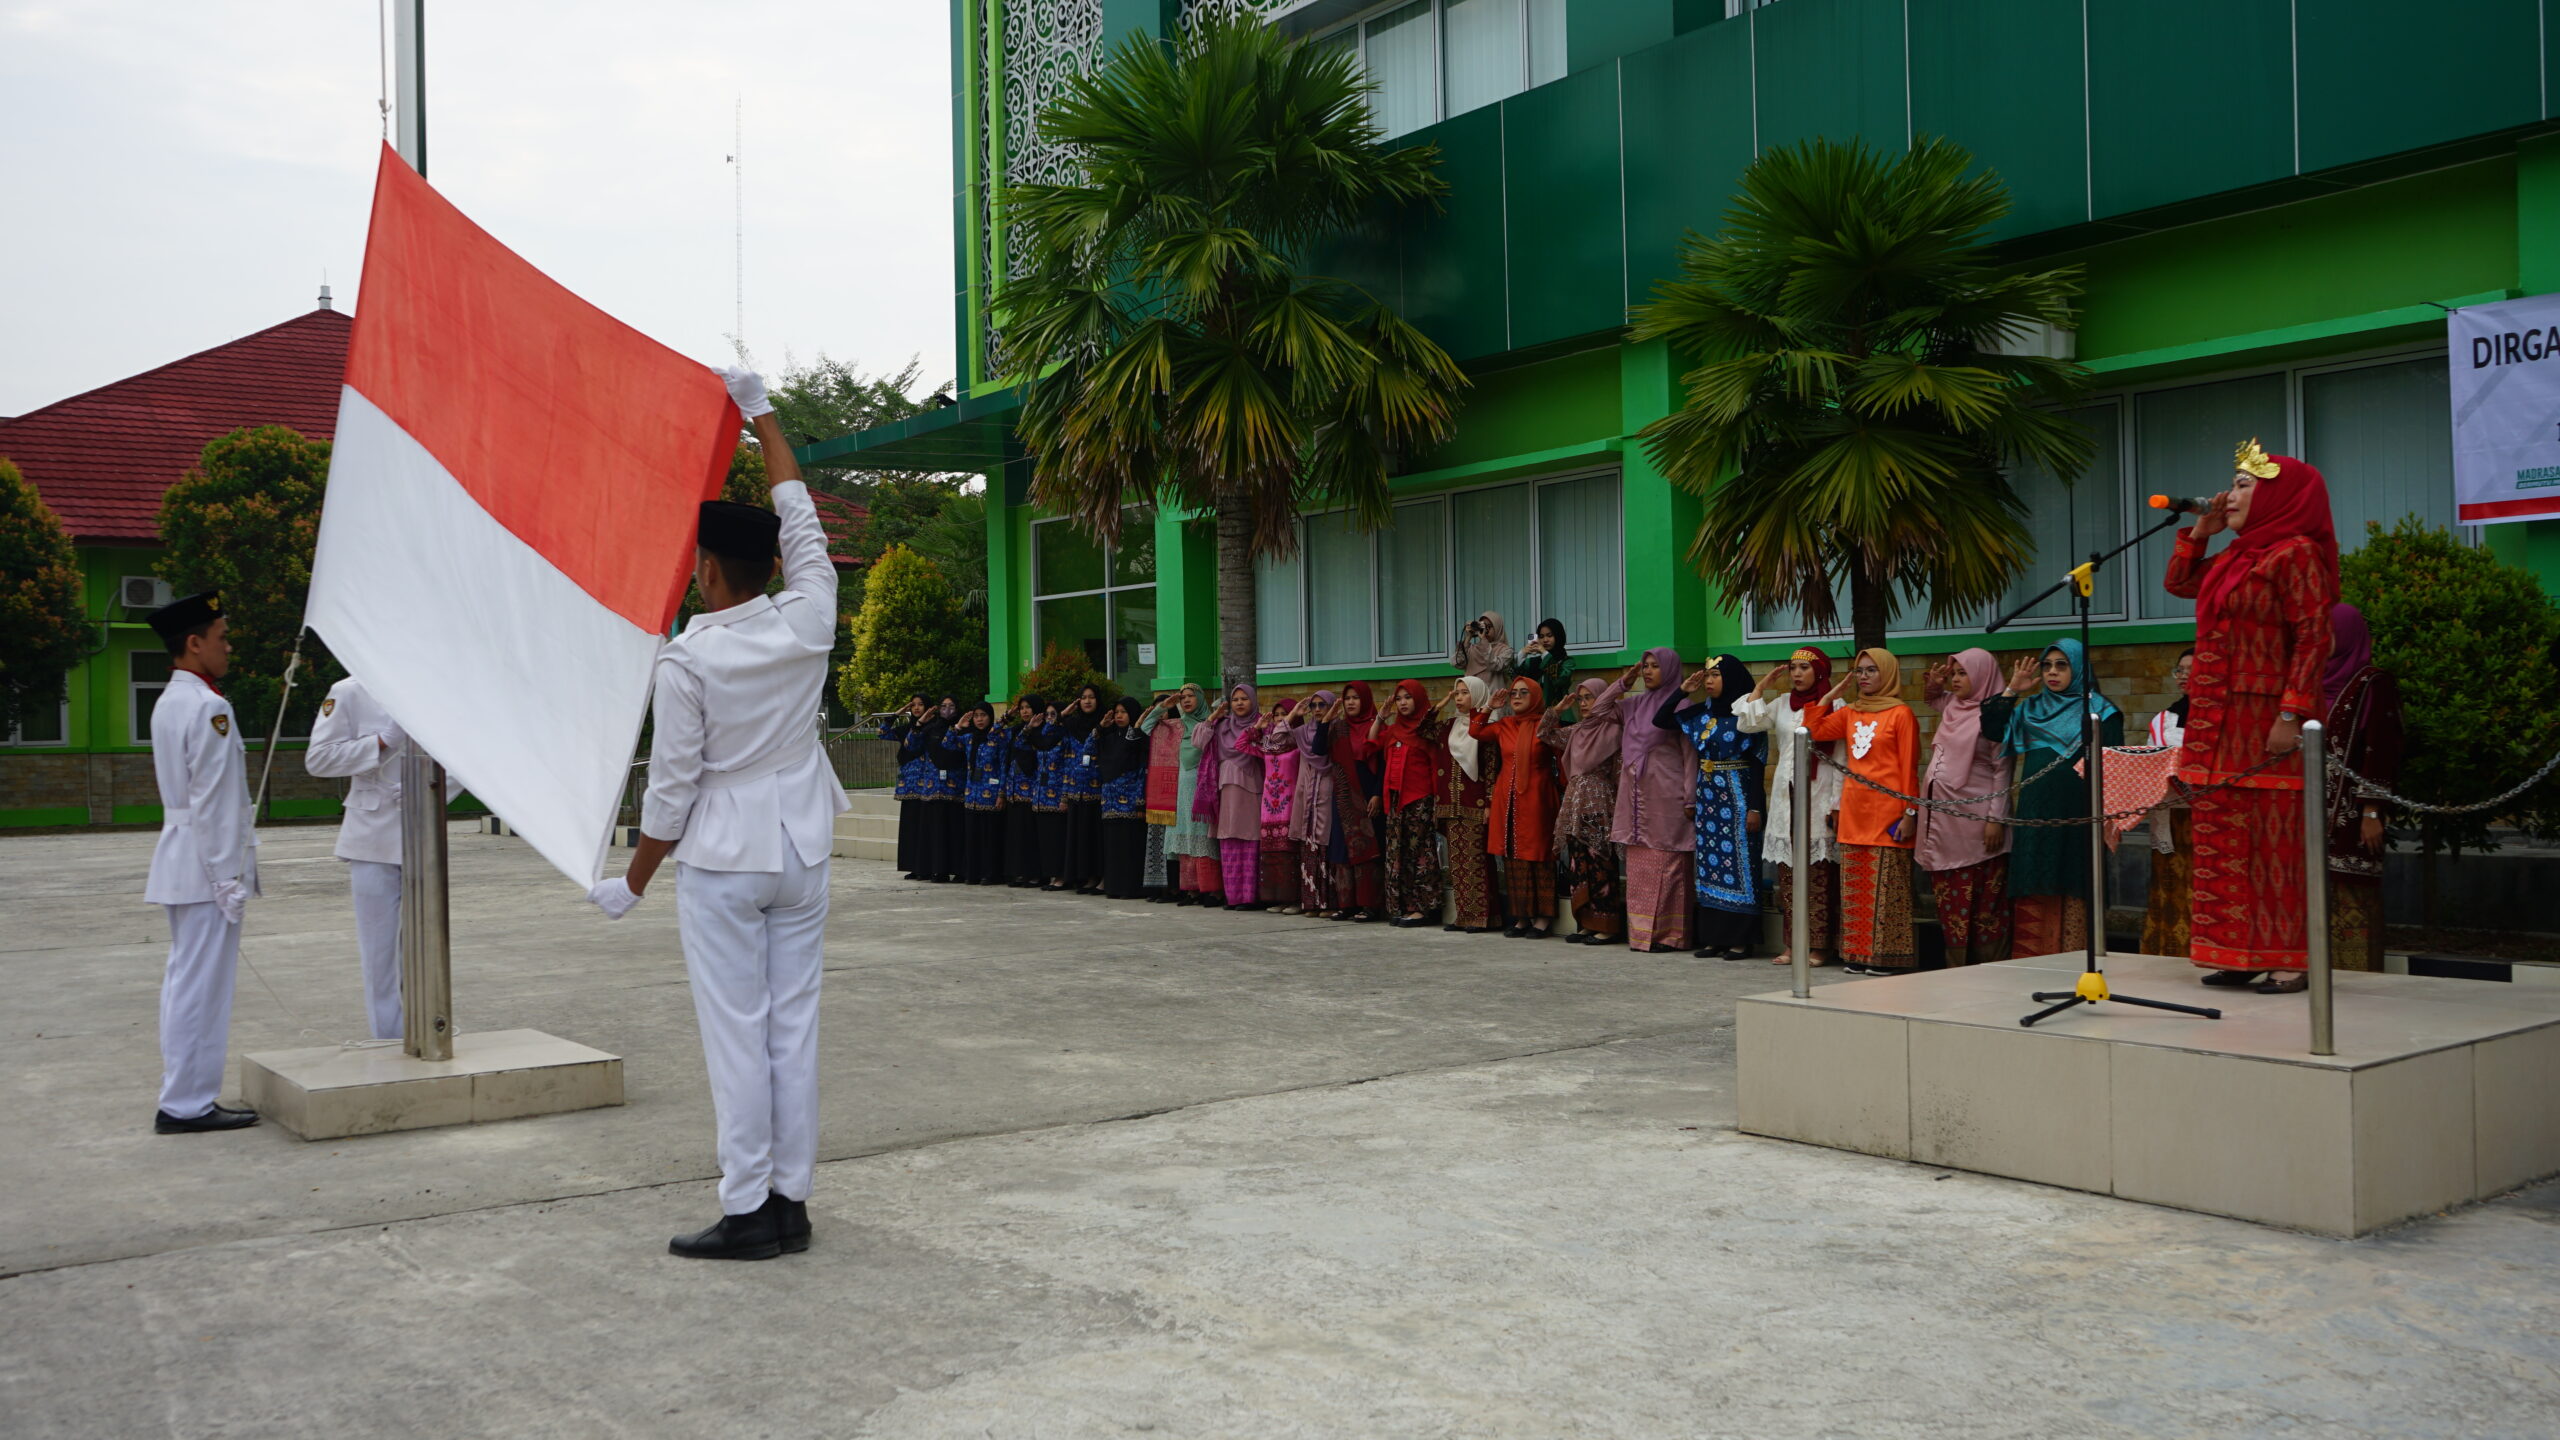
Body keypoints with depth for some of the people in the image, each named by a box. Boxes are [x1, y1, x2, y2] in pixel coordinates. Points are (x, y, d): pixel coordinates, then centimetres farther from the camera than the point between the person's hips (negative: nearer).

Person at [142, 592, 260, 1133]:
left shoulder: (169, 702, 15)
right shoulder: (208, 708, -16)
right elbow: (215, 802, -18)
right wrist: (230, 878, -17)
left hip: (179, 860, 10)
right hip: (207, 862, -10)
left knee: (184, 980, 13)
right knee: (203, 983, -5)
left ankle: (183, 1097, 20)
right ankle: (188, 1104, 0)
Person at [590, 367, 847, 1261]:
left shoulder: (687, 660, -13)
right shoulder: (809, 622, -3)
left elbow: (672, 787, -10)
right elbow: (799, 517, 12)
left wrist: (632, 881, 3)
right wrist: (760, 413, 22)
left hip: (722, 863, -5)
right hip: (801, 855, 5)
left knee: (737, 1036, 0)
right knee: (793, 1029, 8)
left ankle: (748, 1212, 3)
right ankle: (790, 1202, 13)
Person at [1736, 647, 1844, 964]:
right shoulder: (1782, 703, 13)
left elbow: (1840, 759, -6)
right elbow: (1746, 723, 8)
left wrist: (1837, 803, -10)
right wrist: (1762, 686, 8)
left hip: (1818, 797, -5)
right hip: (1785, 795, 5)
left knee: (1819, 874, -5)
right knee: (1788, 873, 5)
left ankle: (1818, 945, 0)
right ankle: (1793, 944, 10)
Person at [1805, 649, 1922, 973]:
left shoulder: (1901, 714, -3)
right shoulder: (1849, 712, 15)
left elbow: (1909, 766, -6)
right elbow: (1813, 730, 5)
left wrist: (1910, 812, -11)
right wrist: (1831, 695, 9)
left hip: (1887, 812, -6)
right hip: (1853, 811, 6)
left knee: (1885, 887, -4)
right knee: (1854, 886, 7)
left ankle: (1885, 956, 0)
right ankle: (1857, 954, 12)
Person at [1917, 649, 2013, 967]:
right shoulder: (1952, 708, 13)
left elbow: (2002, 770, -11)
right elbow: (1928, 696, 36)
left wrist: (1996, 819, -17)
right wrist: (1934, 682, 13)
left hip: (1974, 821, -8)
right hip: (1942, 818, 8)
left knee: (1983, 902, -3)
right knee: (1950, 901, 9)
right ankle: (1957, 970, 14)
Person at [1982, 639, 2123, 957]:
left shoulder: (2099, 711, 2)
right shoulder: (2031, 709, 16)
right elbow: (1990, 726, 8)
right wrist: (2011, 691, 3)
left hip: (2077, 818, -4)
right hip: (2035, 816, 4)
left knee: (2074, 894, -6)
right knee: (2033, 903, 2)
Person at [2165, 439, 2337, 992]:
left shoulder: (2296, 553, -9)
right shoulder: (2235, 557, 16)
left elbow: (2313, 639, -15)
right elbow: (2178, 582, 31)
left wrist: (2292, 715, -21)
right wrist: (2199, 531, 16)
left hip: (2267, 718, -8)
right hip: (2219, 720, 9)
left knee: (2274, 840, -6)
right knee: (2224, 837, 8)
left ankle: (2287, 960, -1)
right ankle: (2241, 953, 13)